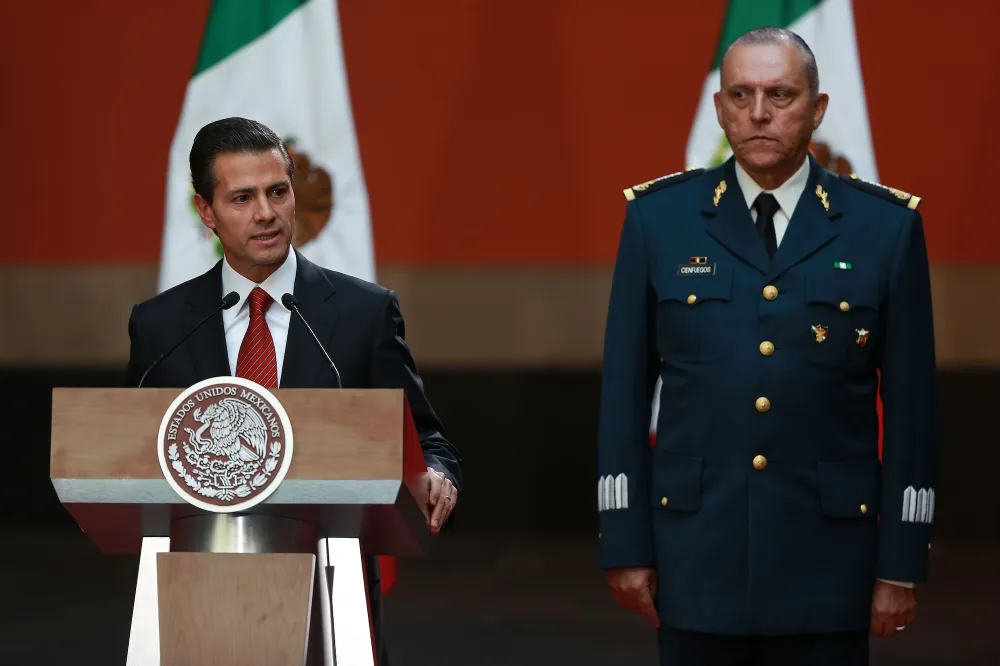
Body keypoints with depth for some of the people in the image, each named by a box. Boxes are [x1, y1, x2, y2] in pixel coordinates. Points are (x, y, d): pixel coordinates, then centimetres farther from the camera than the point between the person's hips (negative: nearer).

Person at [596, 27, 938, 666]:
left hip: (828, 561, 0)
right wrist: (625, 544, 0)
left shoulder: (885, 227, 0)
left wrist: (902, 564, -1)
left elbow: (911, 404, 1)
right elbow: (625, 393, 4)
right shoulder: (659, 218, 2)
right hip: (696, 555, 1)